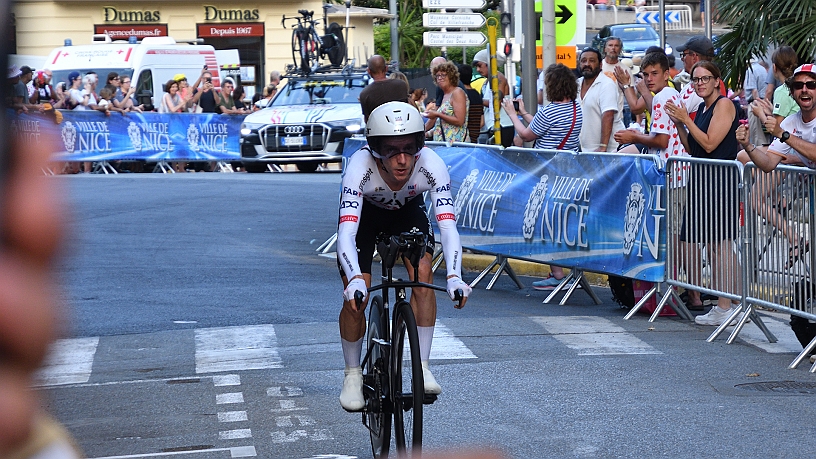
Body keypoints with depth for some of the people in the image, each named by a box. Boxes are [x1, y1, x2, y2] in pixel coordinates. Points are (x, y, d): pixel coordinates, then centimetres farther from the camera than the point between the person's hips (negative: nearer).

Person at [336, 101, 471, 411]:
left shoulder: (431, 165, -36)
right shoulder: (360, 167, -40)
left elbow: (448, 226, -41)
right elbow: (346, 234, -48)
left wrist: (454, 276, -57)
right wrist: (355, 280, -64)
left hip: (407, 211, 1)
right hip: (364, 211, -1)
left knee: (422, 274, -21)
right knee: (355, 297, -13)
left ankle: (422, 368, -11)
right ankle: (352, 374, 9)